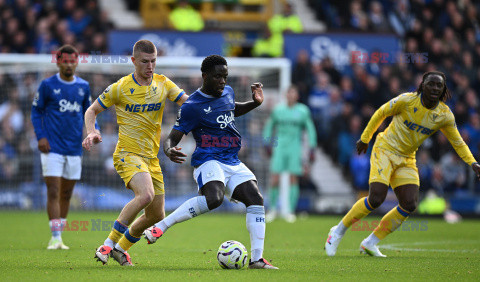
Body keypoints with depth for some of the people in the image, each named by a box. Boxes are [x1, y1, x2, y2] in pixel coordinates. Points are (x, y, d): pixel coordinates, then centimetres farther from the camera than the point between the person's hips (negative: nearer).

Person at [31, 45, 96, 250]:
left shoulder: (83, 86, 9)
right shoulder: (47, 85, -2)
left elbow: (87, 112, 18)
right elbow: (36, 111, 3)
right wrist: (40, 136, -8)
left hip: (74, 148, 4)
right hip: (52, 148, -4)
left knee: (66, 194, 8)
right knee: (53, 192, -10)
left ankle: (59, 236, 18)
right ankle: (55, 237, -10)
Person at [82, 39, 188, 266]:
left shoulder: (163, 84, 4)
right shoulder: (120, 88, -6)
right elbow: (92, 111, 4)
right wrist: (91, 132, -14)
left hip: (151, 157, 6)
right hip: (128, 154, -6)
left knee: (156, 215, 7)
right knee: (146, 194, -31)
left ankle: (121, 247, 30)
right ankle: (108, 244, -22)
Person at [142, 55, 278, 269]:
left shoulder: (227, 92, 13)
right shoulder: (192, 106, -9)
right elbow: (172, 138, -8)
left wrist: (255, 103, 20)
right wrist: (169, 151, -32)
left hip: (233, 162, 7)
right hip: (208, 161, -7)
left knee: (256, 200, -9)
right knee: (214, 198, -34)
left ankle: (257, 259, -6)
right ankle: (160, 227, -26)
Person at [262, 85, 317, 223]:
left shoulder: (303, 111, 2)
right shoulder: (278, 110, 6)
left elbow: (310, 130, 8)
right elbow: (269, 126, 19)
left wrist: (312, 149, 2)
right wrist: (267, 145, 15)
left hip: (295, 148, -1)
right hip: (279, 148, 1)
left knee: (293, 180, -4)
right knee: (274, 179, -5)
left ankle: (291, 212, 2)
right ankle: (272, 208, 12)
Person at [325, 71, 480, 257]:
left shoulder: (445, 115, -4)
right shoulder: (407, 101, -16)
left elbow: (457, 142, 9)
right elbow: (381, 113, -1)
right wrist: (365, 139, 4)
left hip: (407, 160, 5)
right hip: (385, 150, -5)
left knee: (409, 205, -9)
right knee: (376, 199, -21)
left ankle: (370, 243, 4)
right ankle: (338, 231, -1)